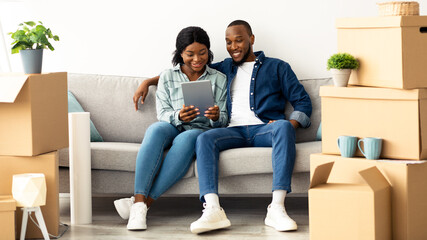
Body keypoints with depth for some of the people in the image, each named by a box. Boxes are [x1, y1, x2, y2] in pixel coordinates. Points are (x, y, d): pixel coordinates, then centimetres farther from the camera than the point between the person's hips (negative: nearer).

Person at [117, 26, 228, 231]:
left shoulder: (219, 79, 11)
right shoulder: (167, 77, 12)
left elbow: (223, 120, 6)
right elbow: (162, 114, 2)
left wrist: (216, 116, -19)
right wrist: (178, 116, -21)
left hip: (202, 131, -1)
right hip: (173, 128, 1)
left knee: (185, 139, -38)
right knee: (156, 129, -36)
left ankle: (146, 201, -43)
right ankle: (139, 203, -47)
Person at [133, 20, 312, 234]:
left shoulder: (277, 67, 20)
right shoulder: (223, 68, 29)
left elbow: (302, 101, 13)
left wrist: (290, 123, -9)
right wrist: (148, 82, 24)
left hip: (264, 129, -2)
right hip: (234, 131, 2)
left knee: (283, 127, -38)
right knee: (205, 138, -31)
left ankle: (277, 208, -47)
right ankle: (212, 210, -48)